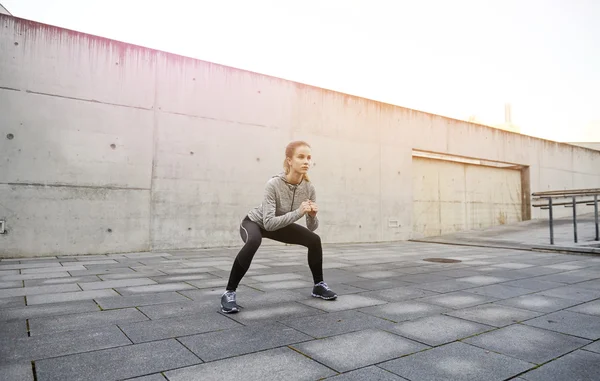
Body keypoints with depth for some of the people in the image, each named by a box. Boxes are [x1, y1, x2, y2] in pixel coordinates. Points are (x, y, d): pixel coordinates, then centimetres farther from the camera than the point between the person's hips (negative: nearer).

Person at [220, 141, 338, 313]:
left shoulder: (309, 187, -19)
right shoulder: (274, 184, -35)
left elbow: (312, 227, -13)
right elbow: (268, 222, -41)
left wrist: (312, 215, -35)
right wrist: (298, 212, -46)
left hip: (279, 225, 6)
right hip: (255, 222, -5)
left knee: (314, 240, -4)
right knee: (253, 242, -38)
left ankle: (318, 285, 17)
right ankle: (229, 293, -23)